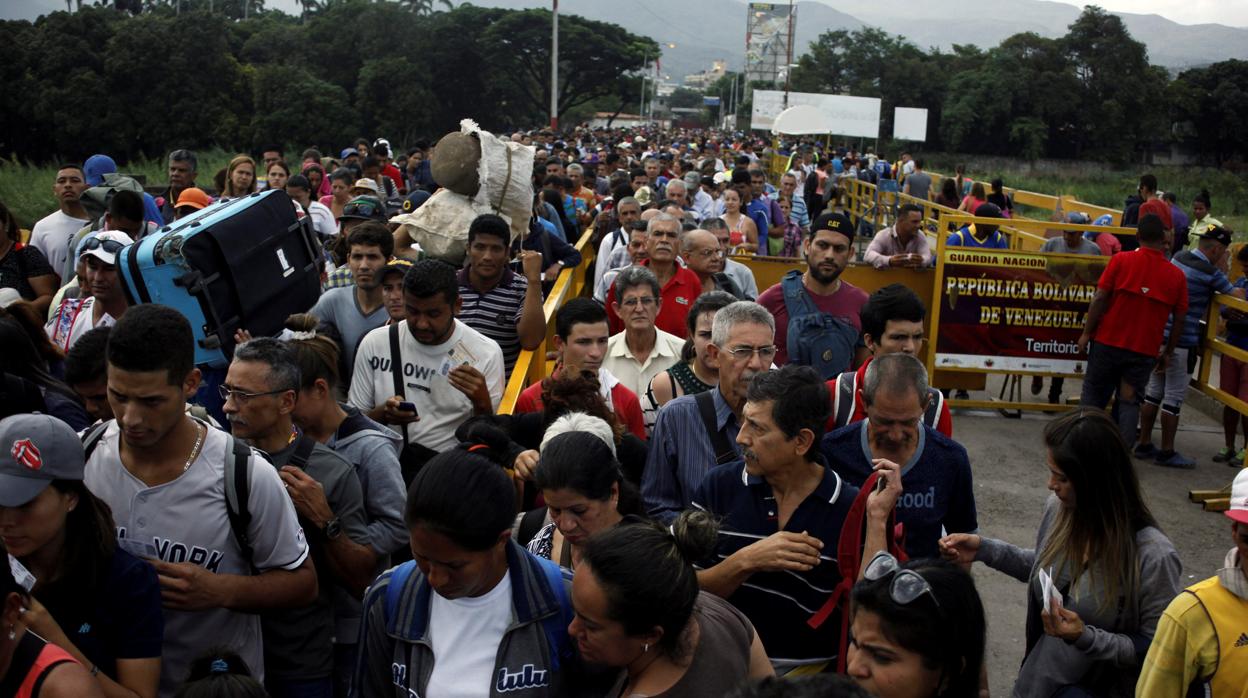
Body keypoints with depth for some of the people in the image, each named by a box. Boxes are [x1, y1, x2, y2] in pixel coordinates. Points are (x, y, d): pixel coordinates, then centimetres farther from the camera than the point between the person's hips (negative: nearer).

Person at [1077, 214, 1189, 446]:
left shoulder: (1120, 260, -7)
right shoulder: (1177, 275, -1)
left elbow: (1099, 298, -10)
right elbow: (1179, 319, 4)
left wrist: (1087, 333, -3)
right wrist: (1168, 352, 13)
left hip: (1107, 342, -1)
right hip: (1145, 350, 1)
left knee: (1094, 395, 12)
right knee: (1130, 403, 9)